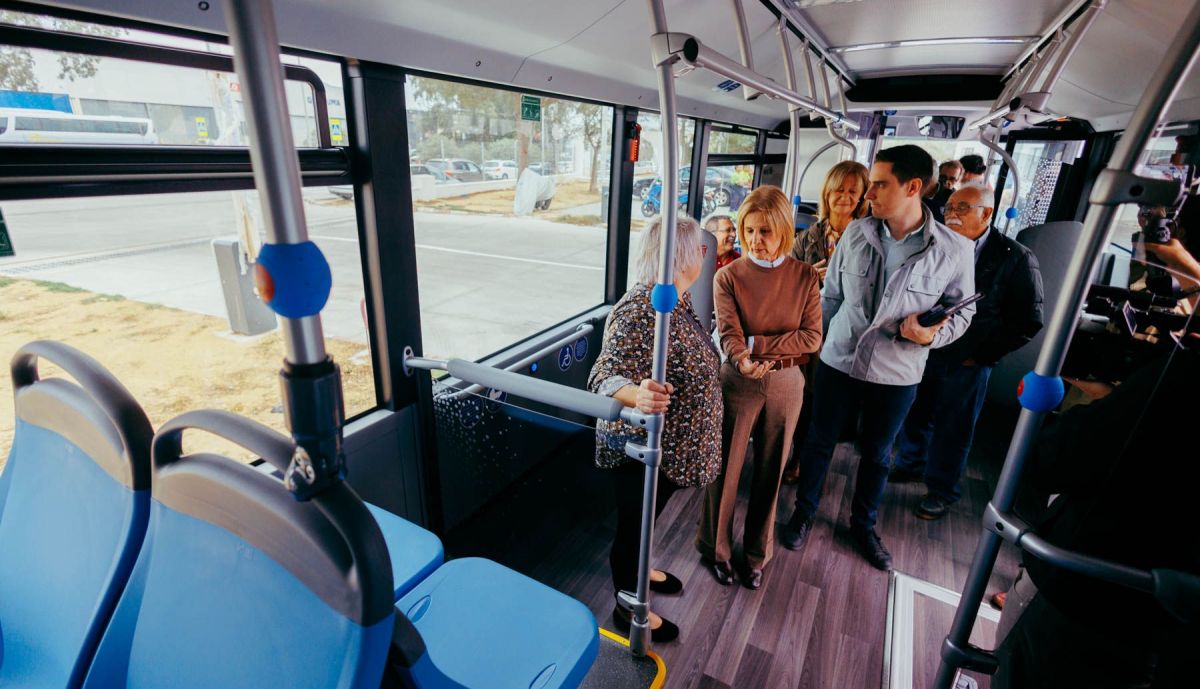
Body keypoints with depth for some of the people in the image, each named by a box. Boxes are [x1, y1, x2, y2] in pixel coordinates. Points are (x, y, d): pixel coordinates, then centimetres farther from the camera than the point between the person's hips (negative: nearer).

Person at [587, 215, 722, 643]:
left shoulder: (678, 300, 1)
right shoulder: (641, 310, -29)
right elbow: (606, 375, -36)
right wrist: (638, 395, -55)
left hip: (671, 444, 9)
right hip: (641, 447, -9)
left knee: (648, 515, 30)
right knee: (633, 522, 13)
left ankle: (638, 569, 56)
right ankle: (627, 607, 38)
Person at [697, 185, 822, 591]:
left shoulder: (805, 276, -2)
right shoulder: (728, 277, -8)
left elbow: (812, 337, -8)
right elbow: (728, 334, -17)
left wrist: (756, 343, -16)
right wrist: (743, 361, -39)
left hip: (787, 385, 2)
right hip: (739, 381, -2)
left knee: (769, 472, 15)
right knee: (726, 469, 9)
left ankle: (757, 553, 36)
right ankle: (716, 548, 32)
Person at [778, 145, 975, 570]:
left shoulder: (954, 250, -12)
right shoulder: (856, 232, -6)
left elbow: (962, 311, 0)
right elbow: (831, 295, 2)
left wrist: (934, 333, -21)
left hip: (897, 375, 0)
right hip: (838, 362, 1)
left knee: (876, 455, 19)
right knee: (819, 442, 14)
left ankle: (863, 525, 43)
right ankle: (804, 511, 38)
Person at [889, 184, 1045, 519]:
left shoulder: (1016, 259, -12)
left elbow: (1028, 322, -6)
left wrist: (982, 355, -7)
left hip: (968, 362, -3)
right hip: (925, 350, 3)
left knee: (952, 429, 11)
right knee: (913, 415, 16)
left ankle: (941, 490, 31)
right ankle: (910, 465, 41)